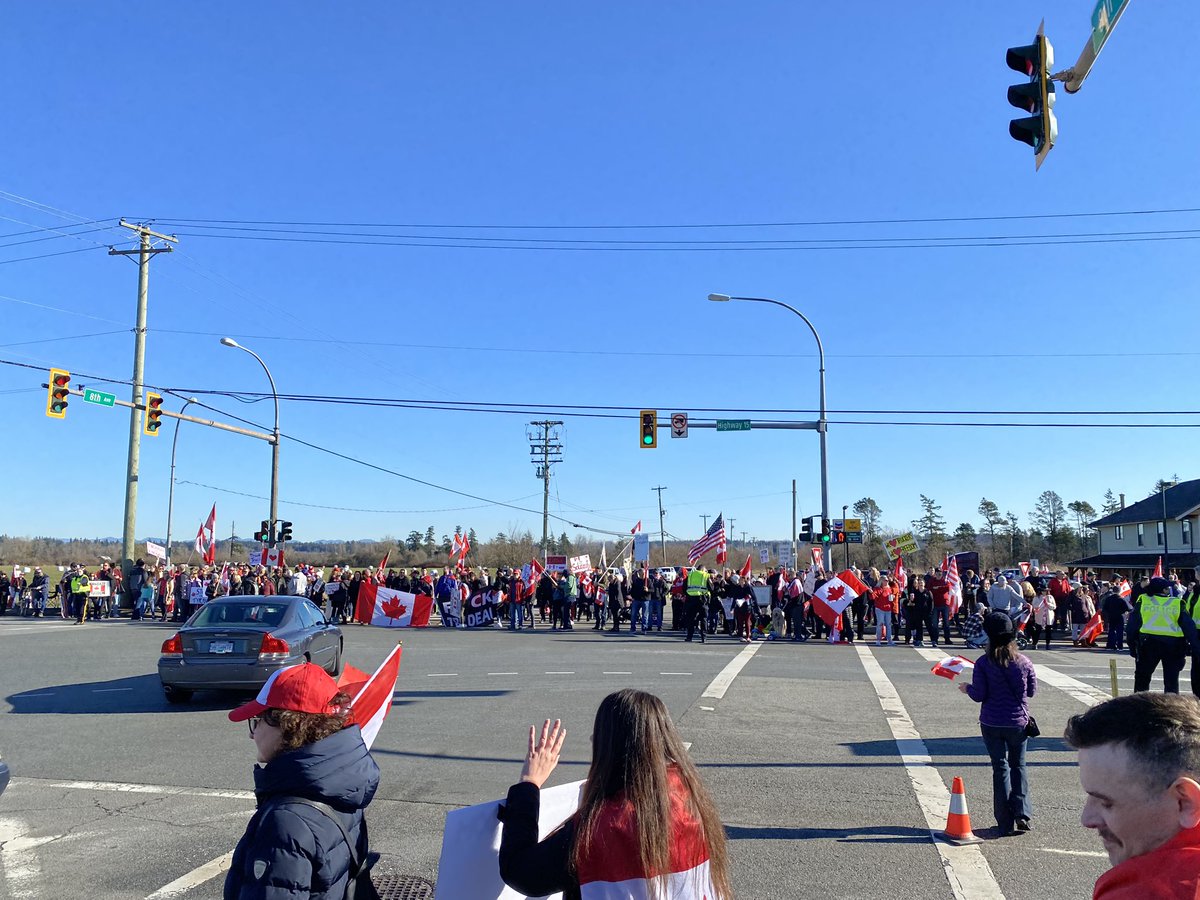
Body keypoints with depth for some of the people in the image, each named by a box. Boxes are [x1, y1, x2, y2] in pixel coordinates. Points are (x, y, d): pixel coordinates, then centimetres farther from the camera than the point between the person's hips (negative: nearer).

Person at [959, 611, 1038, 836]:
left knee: (1000, 768, 7)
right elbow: (1032, 691, 5)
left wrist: (967, 688, 9)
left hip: (992, 724, -1)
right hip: (1018, 722, 1)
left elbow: (978, 695, -12)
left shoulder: (983, 663, -13)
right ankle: (1021, 812, 6)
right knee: (1018, 765, 19)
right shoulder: (1024, 662, -6)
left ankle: (1006, 823, 8)